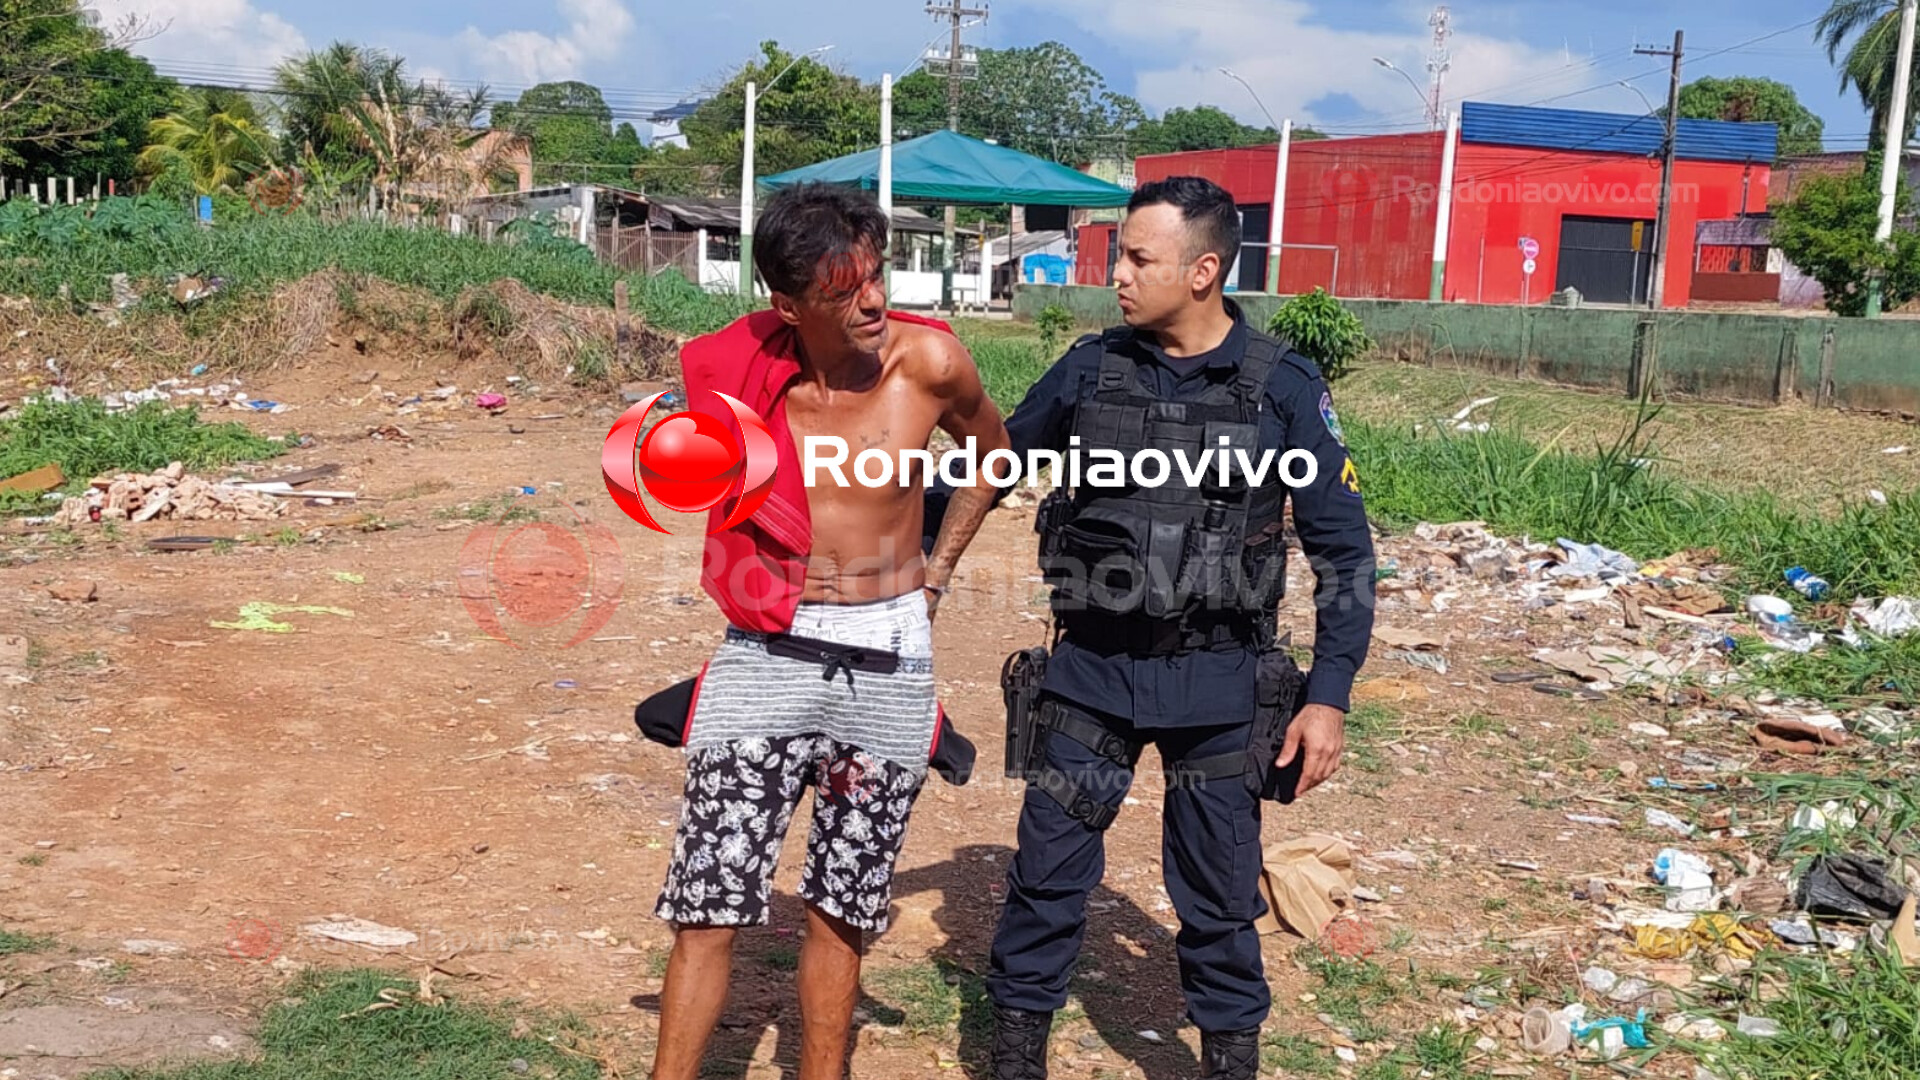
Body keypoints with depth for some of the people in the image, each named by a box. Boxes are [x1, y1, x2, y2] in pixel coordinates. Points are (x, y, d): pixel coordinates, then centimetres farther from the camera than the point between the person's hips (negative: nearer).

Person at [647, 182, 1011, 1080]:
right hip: (767, 657, 0)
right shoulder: (735, 374, -8)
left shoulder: (929, 361, -8)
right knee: (709, 909, -3)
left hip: (891, 661, 1)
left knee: (843, 912, 11)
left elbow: (990, 457, 13)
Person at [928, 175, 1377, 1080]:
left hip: (1217, 684, -2)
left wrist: (1328, 696, -8)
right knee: (1047, 877, 8)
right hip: (1091, 672, 2)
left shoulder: (1284, 389, -7)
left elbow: (1343, 550, -3)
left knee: (1219, 895, 10)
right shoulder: (1089, 370, -1)